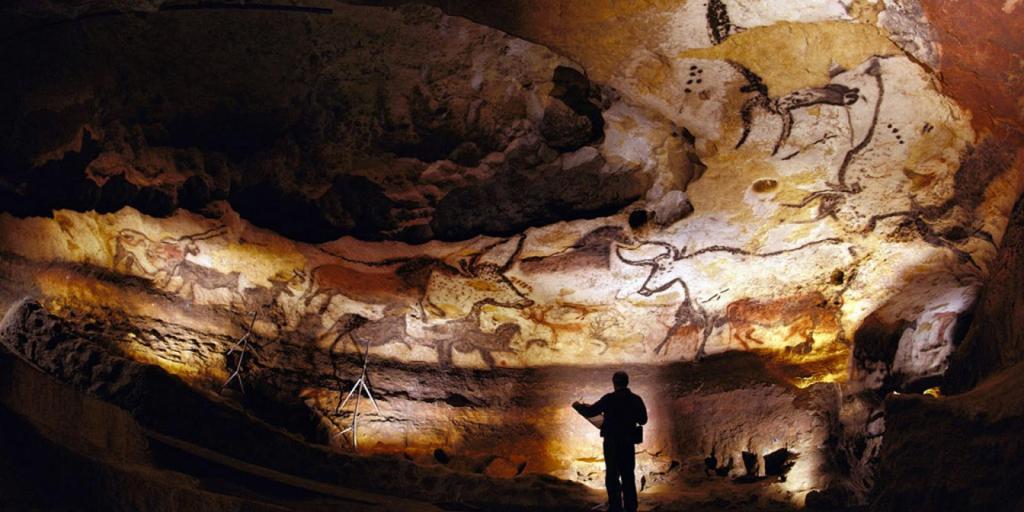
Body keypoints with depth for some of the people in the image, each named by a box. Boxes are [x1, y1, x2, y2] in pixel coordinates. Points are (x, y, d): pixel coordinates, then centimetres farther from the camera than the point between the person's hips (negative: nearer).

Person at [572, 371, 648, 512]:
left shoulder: (609, 399, -13)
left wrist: (578, 406, 12)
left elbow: (590, 412, -7)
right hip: (628, 442, 4)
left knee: (612, 475, 4)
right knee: (628, 475, 14)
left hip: (612, 442, -3)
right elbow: (643, 420, 7)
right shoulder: (636, 399, -3)